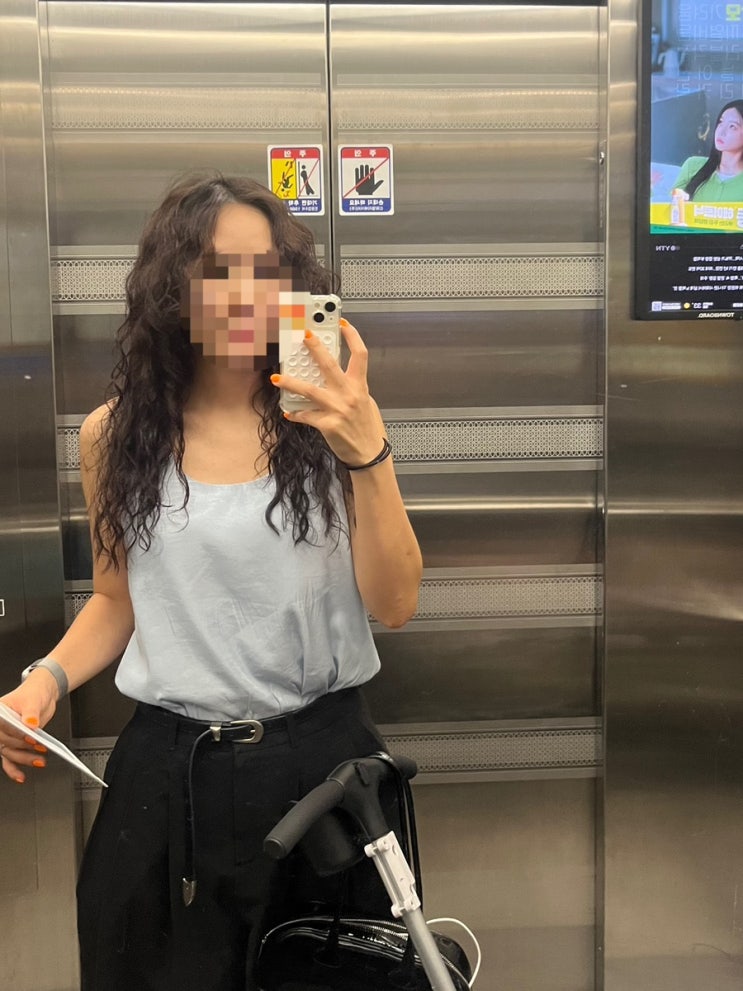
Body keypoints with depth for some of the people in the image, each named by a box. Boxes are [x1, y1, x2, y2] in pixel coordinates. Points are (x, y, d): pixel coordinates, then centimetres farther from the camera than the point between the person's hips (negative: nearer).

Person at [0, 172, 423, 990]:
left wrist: (367, 452, -23)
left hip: (318, 755, 0)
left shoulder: (327, 424, -5)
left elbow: (394, 606, -11)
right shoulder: (117, 434, -2)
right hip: (170, 767, 1)